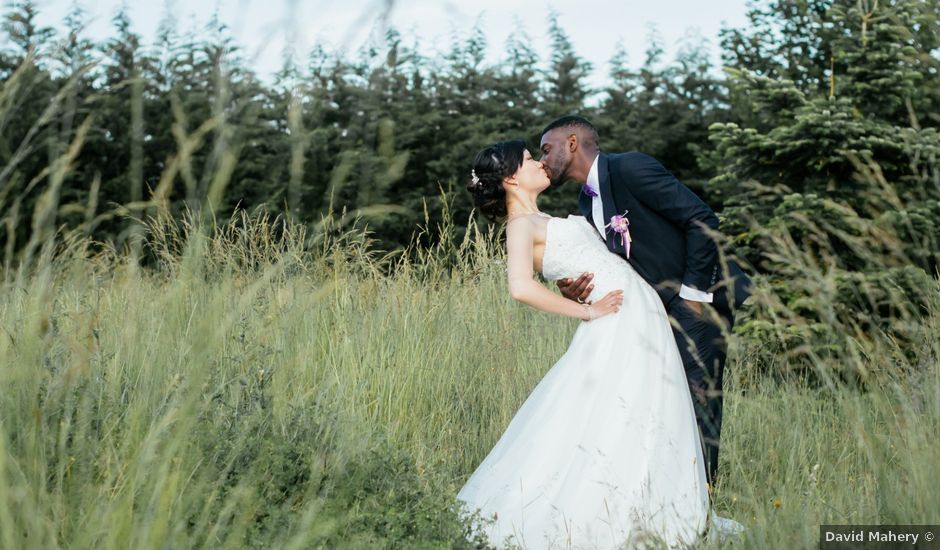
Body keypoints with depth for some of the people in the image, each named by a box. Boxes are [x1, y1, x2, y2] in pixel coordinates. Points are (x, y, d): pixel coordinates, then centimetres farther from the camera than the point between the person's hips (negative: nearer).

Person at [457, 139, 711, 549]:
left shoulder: (542, 220, 20)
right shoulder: (520, 225, -9)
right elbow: (522, 288, -26)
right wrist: (587, 312, -19)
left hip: (642, 315, 9)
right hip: (618, 321, -9)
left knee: (643, 421, 9)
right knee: (609, 422, -9)